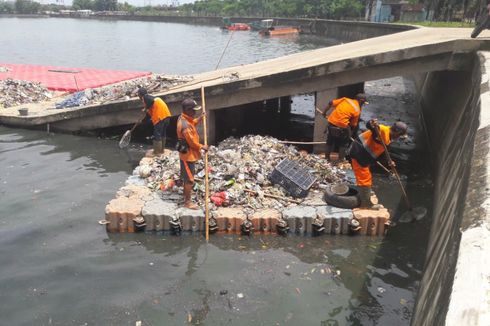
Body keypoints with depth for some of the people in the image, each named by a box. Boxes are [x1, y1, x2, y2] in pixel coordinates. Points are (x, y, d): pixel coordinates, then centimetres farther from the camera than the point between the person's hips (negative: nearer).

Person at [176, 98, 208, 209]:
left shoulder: (183, 118, -1)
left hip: (187, 153, 10)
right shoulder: (185, 125, -32)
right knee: (189, 179, 2)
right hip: (188, 154, -10)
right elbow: (192, 142, -25)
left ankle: (186, 192, 44)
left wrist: (200, 118, 3)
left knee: (187, 176, 26)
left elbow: (193, 123, 20)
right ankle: (187, 202, 14)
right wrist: (202, 147, -10)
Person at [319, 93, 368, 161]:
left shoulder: (345, 99, 11)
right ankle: (341, 160, 22)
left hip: (331, 122, 4)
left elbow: (331, 103, 8)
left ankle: (327, 158, 32)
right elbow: (353, 125, 6)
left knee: (330, 141, 23)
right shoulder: (357, 110, 2)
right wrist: (350, 134, 20)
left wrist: (324, 112, 19)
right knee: (344, 143, 19)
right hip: (342, 125, -4)